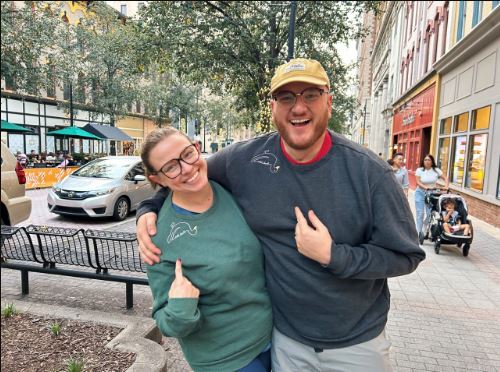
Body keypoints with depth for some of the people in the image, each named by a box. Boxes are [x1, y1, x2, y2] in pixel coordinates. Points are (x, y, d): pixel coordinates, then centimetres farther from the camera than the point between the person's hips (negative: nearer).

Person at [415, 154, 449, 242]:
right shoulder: (419, 170, -4)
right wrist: (425, 187, -25)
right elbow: (418, 182, -9)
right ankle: (419, 232, 3)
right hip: (420, 193, -1)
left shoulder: (436, 170, 0)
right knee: (420, 213, -4)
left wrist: (446, 186, -16)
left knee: (430, 214, -3)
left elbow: (445, 178, 2)